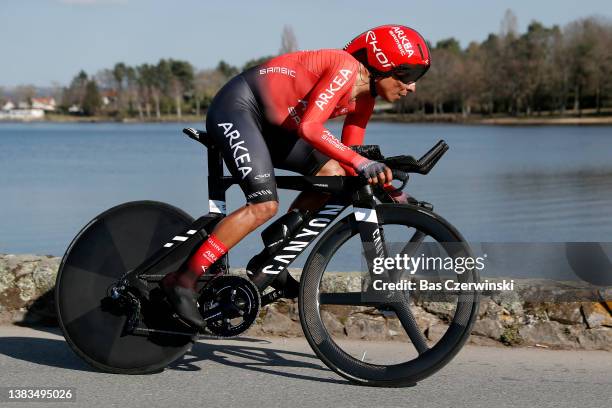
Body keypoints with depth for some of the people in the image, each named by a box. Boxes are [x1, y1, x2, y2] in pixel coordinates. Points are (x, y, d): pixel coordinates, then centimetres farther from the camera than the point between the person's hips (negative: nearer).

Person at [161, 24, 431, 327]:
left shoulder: (363, 99, 6)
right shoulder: (346, 67, -22)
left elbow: (349, 162, 12)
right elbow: (309, 127, -33)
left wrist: (386, 187, -1)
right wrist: (361, 162, -38)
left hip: (267, 123, 10)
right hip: (236, 108, -10)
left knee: (332, 172, 0)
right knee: (265, 206, -21)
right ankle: (182, 281, -15)